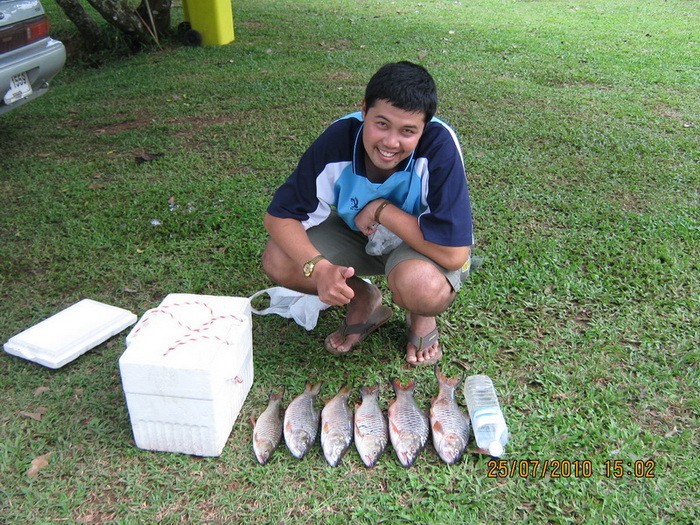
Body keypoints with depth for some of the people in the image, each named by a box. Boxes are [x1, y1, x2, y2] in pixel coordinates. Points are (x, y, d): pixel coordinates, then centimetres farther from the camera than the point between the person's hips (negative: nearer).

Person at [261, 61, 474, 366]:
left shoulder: (439, 146, -33)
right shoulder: (339, 140, -24)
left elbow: (453, 254, -36)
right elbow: (279, 215, -17)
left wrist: (381, 210, -30)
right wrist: (318, 267, -35)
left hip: (424, 245, -3)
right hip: (357, 233, 4)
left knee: (420, 285, -38)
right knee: (277, 262, -18)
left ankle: (421, 316, 2)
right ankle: (364, 301, 8)